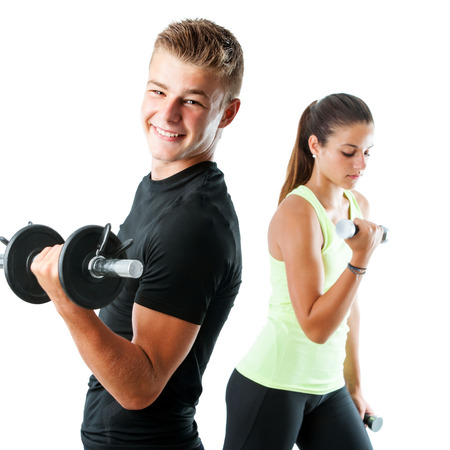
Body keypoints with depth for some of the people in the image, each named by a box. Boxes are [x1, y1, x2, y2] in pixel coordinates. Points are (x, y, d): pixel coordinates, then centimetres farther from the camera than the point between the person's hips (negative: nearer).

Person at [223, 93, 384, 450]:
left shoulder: (358, 206, 5)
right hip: (273, 388, -7)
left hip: (328, 389, 7)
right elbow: (315, 327, -22)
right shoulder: (297, 213, -17)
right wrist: (360, 259, -28)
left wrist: (354, 383, 18)